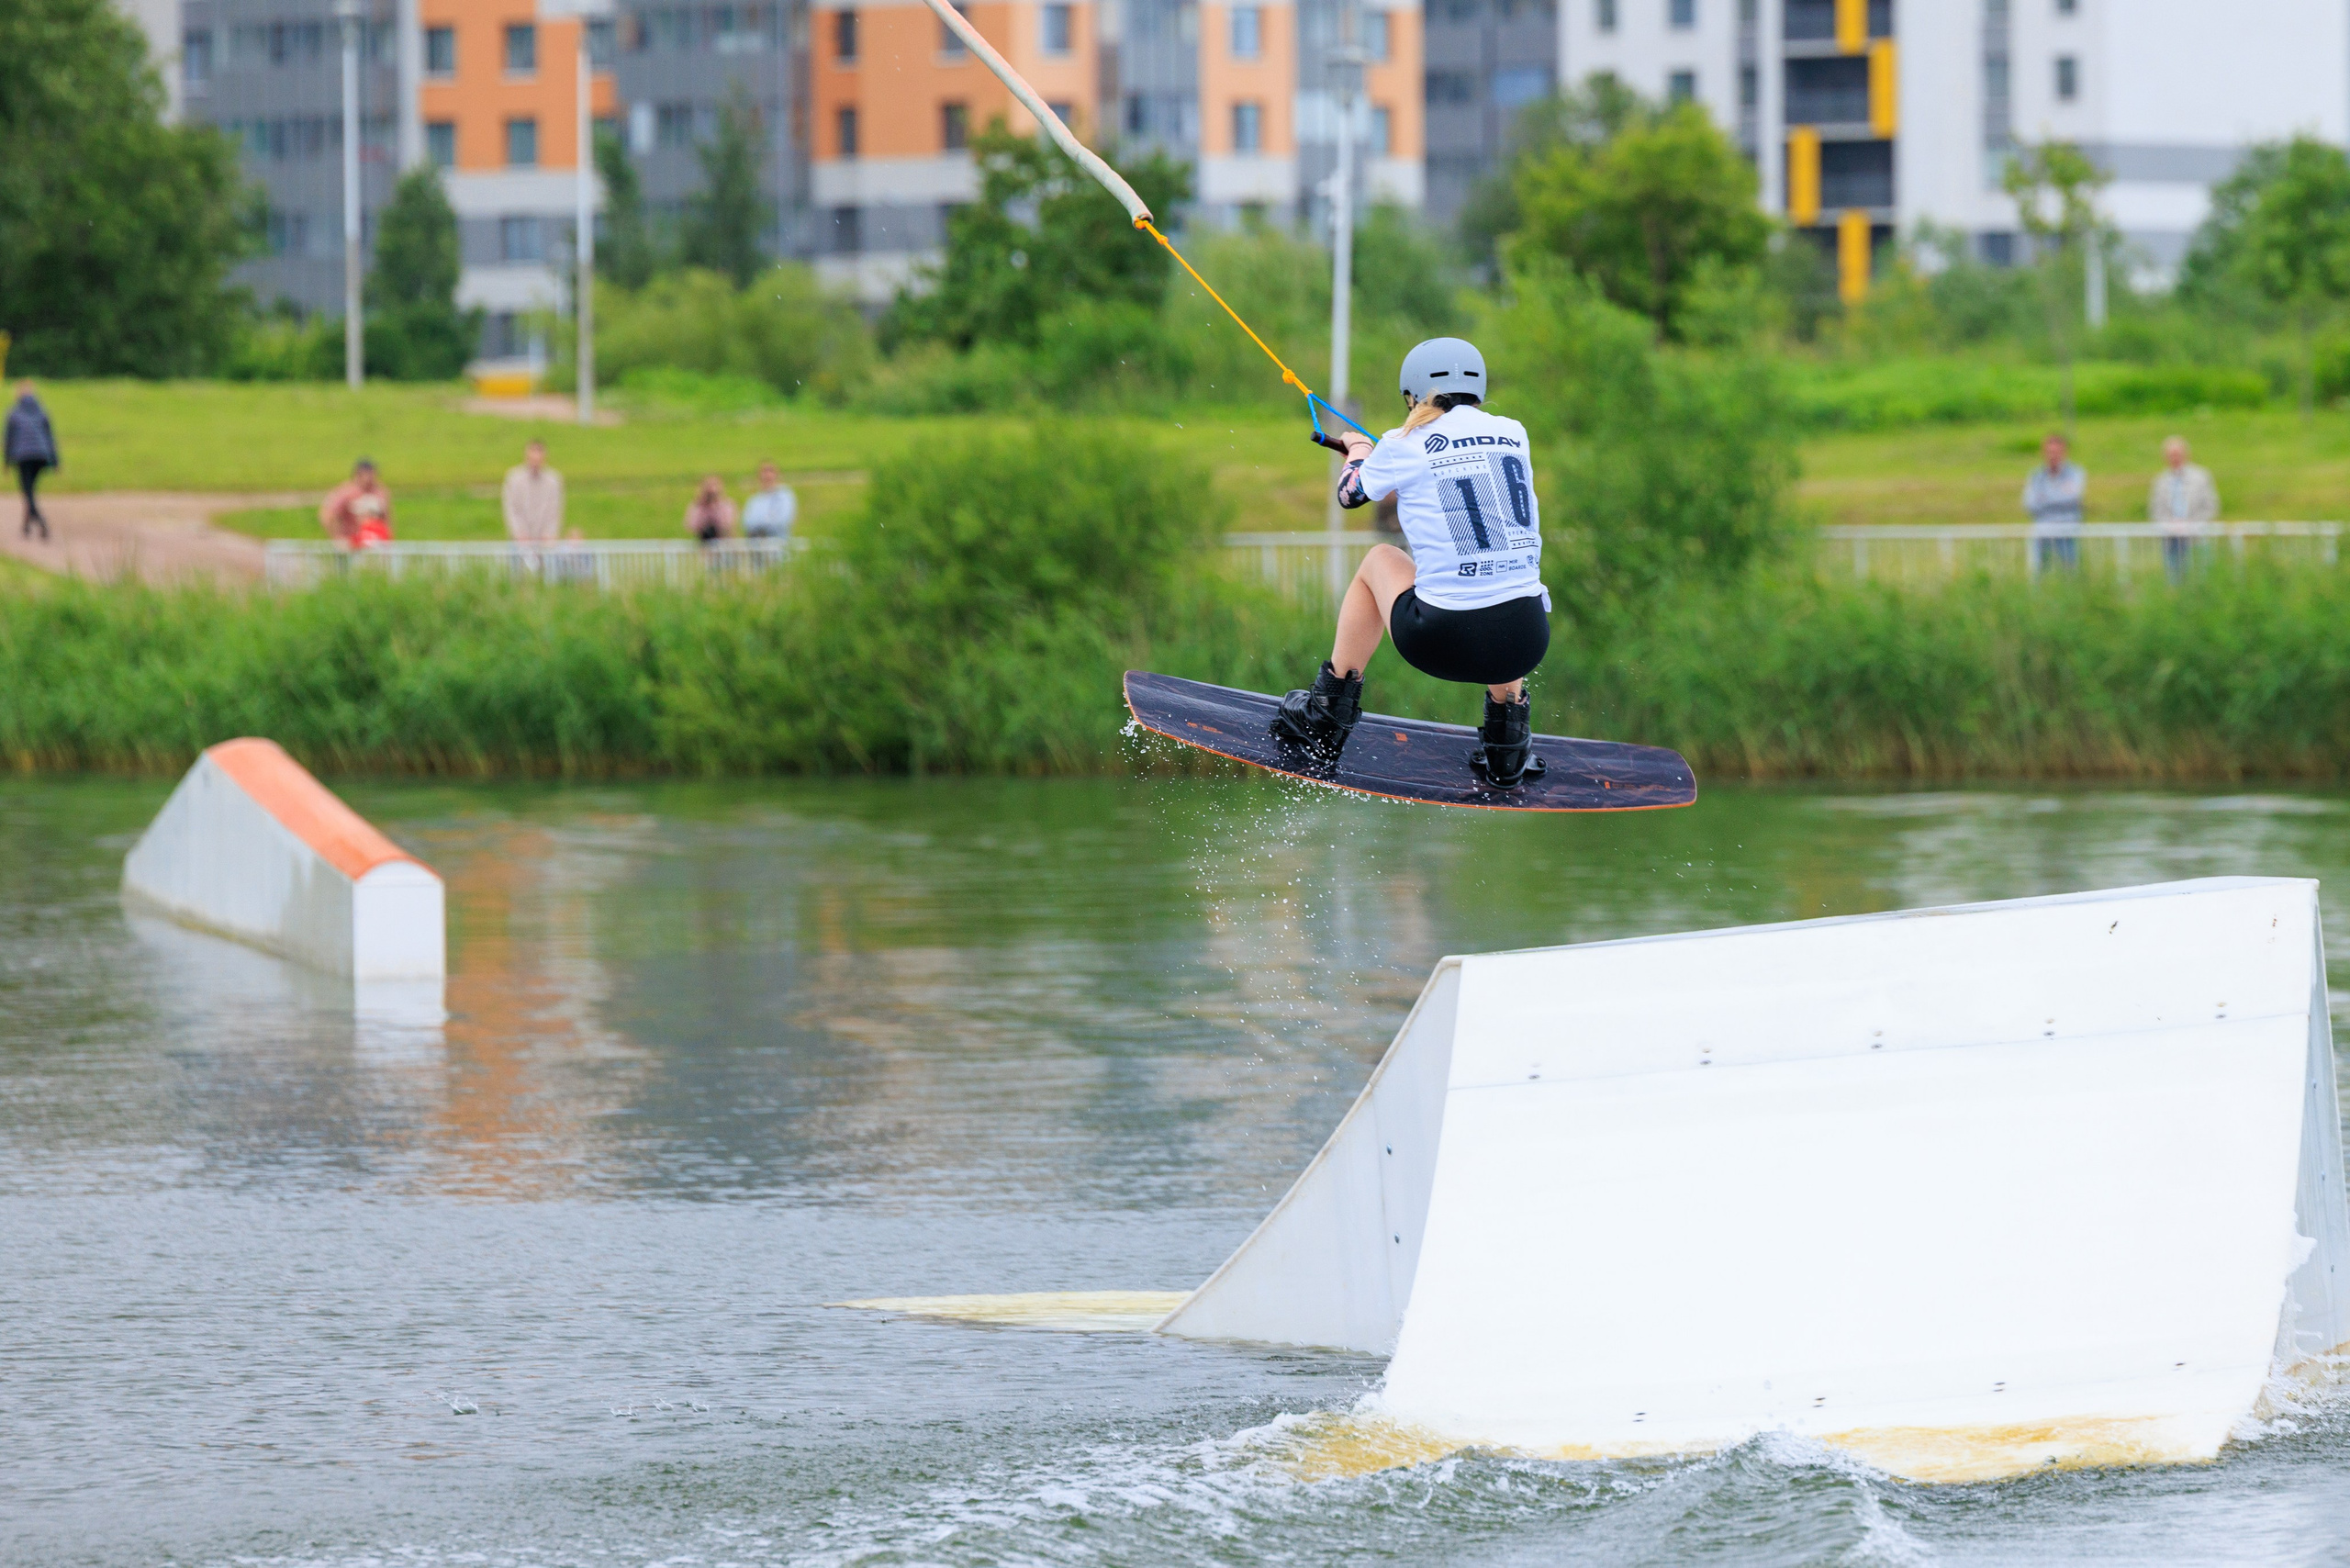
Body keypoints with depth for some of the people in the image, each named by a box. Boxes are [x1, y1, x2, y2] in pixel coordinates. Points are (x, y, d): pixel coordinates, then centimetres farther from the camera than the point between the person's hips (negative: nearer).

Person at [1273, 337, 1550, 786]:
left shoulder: (1405, 447, 1)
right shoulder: (1513, 434, 10)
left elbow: (1351, 492, 23)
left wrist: (1359, 449, 48)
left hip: (1442, 643, -3)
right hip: (1526, 642, 3)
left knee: (1379, 560, 28)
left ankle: (1325, 724, 33)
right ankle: (1507, 744, 33)